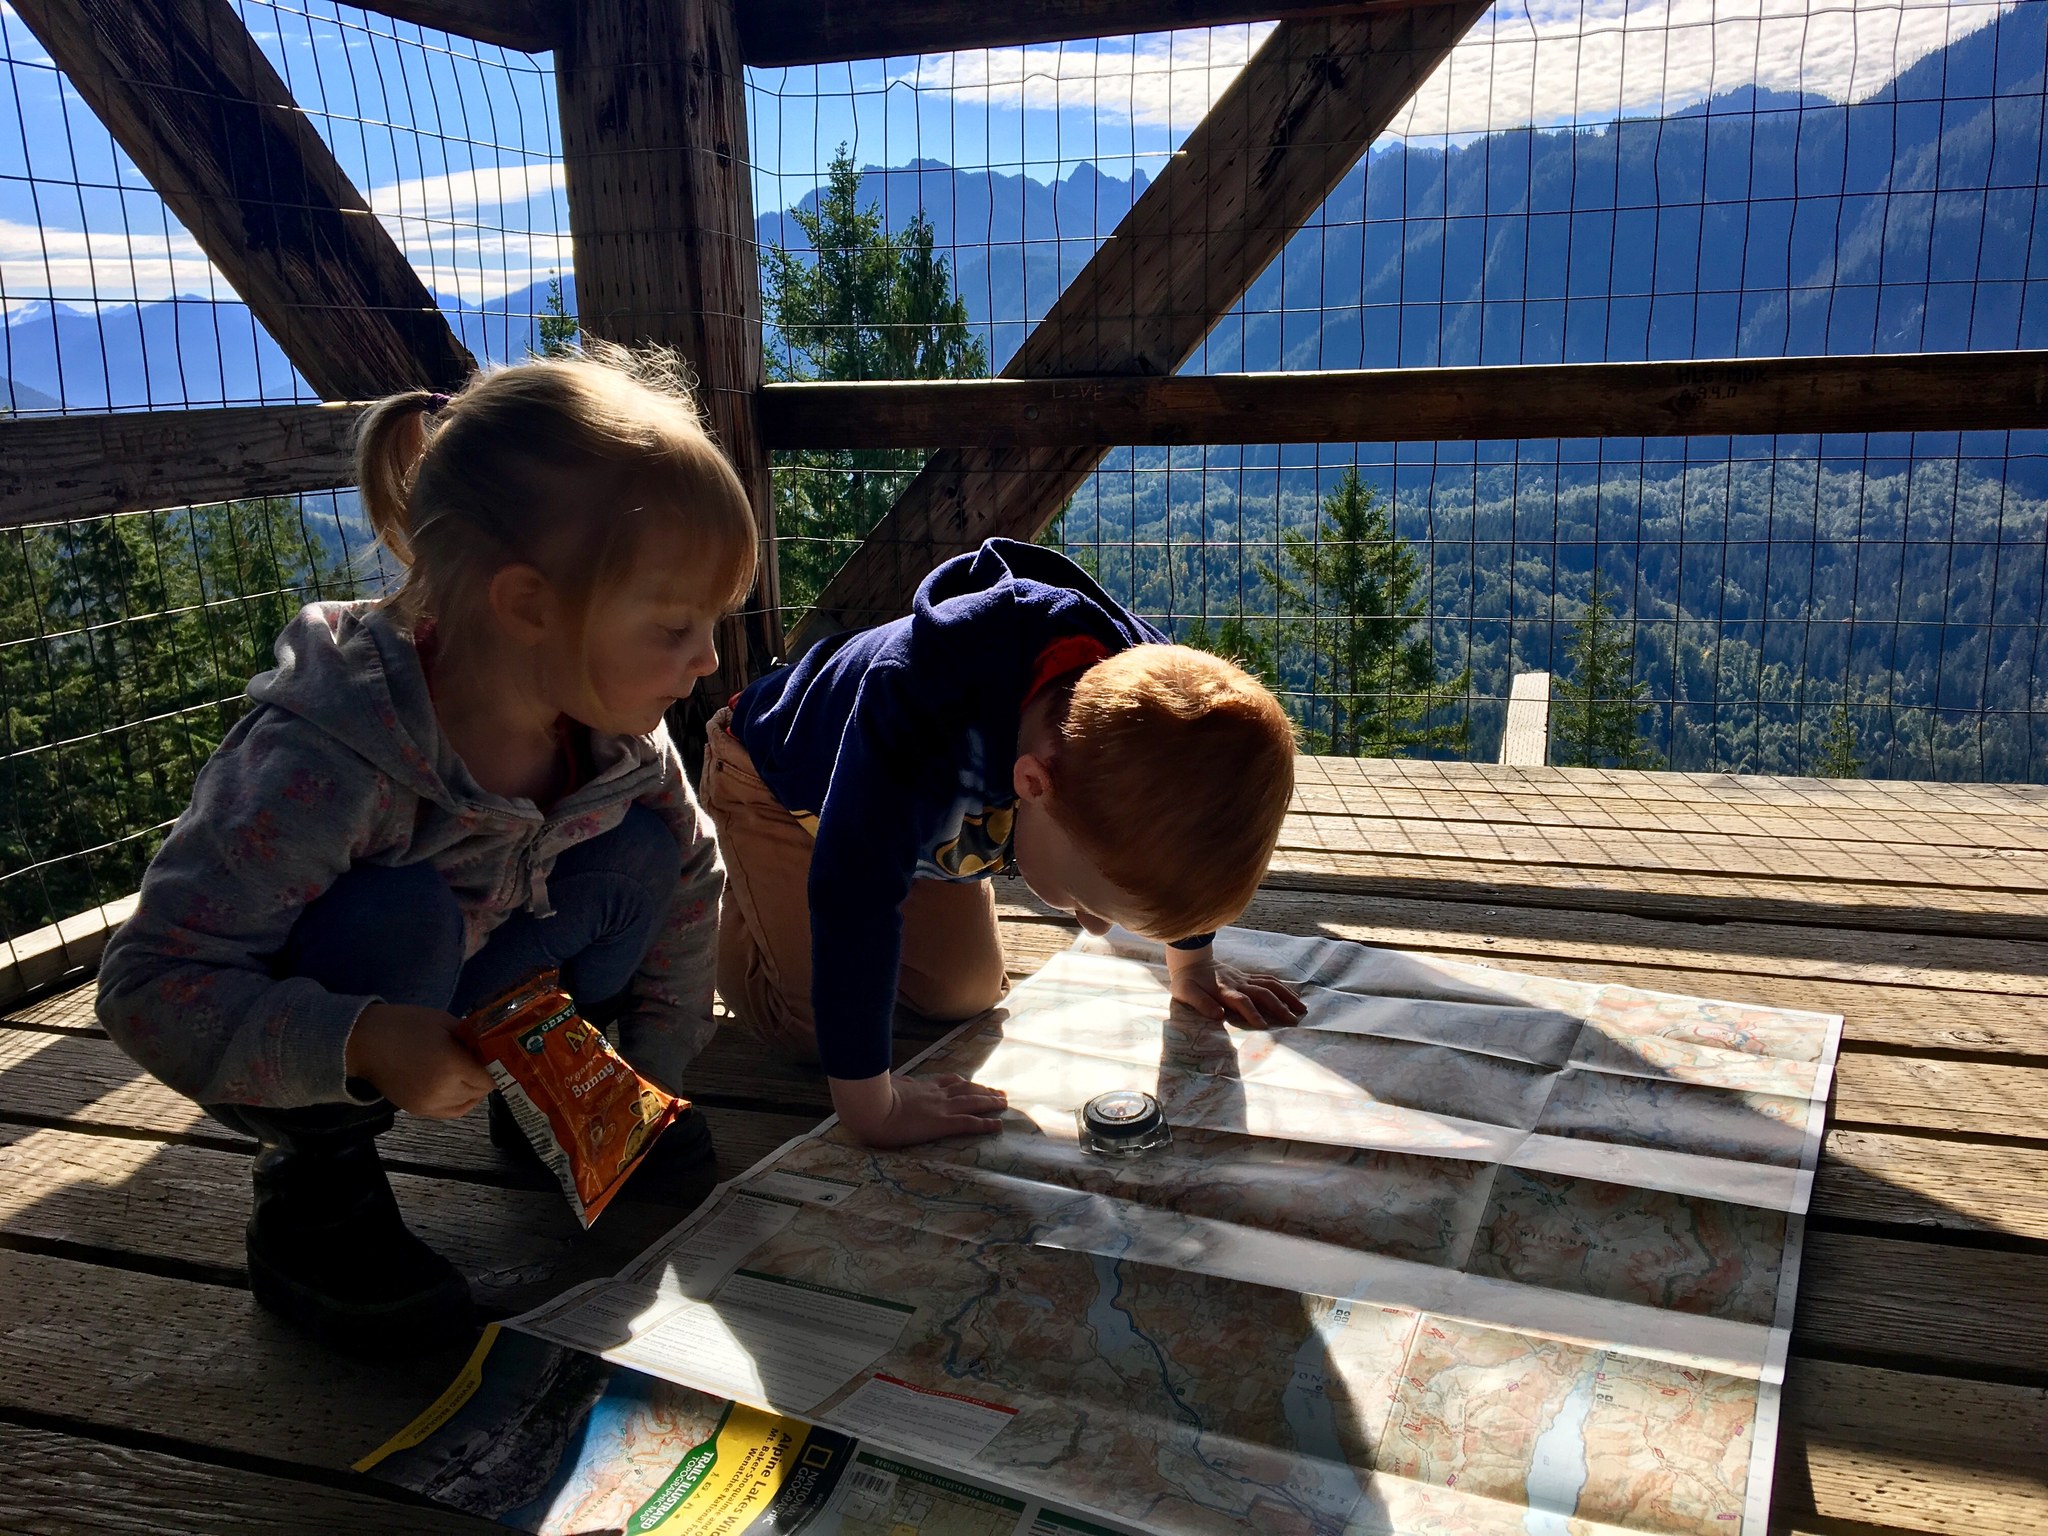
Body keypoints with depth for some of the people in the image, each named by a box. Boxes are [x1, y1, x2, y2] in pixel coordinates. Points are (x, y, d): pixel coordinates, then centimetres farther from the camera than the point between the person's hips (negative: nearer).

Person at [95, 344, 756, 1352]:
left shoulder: (615, 731, -19)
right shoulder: (317, 765, -39)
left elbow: (692, 876, -2)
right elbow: (149, 987, -35)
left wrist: (651, 1070, 0)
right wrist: (361, 1044, -49)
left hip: (463, 998, 6)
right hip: (309, 1038, -5)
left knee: (640, 849, -15)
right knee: (400, 913, -36)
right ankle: (316, 1175, -10)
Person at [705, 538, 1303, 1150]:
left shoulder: (1160, 699, -31)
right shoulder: (920, 705, -50)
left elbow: (1181, 836, -8)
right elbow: (853, 901, -44)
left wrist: (1193, 967, 5)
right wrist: (868, 1107, -39)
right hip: (776, 781, -4)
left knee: (964, 996, 4)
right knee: (809, 1029, -10)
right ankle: (742, 902, 20)